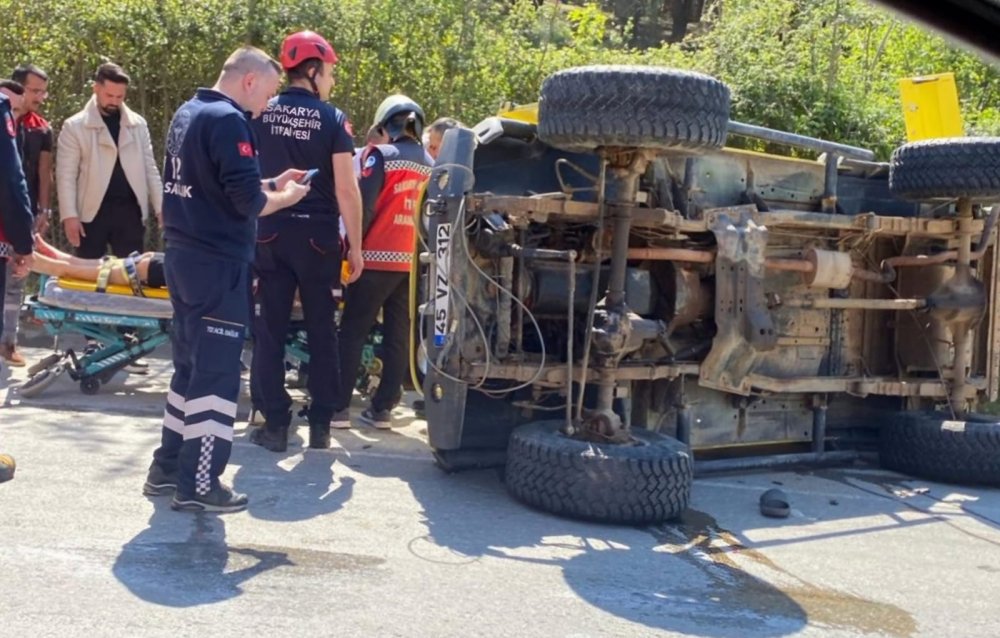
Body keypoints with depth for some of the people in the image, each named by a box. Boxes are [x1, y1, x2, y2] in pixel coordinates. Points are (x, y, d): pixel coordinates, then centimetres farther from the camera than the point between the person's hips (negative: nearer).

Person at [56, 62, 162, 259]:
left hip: (130, 210, 3)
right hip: (92, 212, -2)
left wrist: (160, 206, 4)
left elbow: (149, 168, 10)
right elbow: (66, 175, -4)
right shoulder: (74, 126, -1)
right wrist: (69, 215, -11)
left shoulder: (138, 124, 8)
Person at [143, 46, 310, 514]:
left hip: (183, 256, 10)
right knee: (217, 372, -3)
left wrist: (271, 183, 13)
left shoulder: (187, 113, 14)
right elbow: (247, 202, -22)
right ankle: (198, 484, 2)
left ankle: (168, 467, 23)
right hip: (218, 263, -9)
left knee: (189, 365, 17)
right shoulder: (228, 120, -16)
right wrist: (284, 196, -2)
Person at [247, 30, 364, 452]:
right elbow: (346, 189, -10)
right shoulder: (332, 118, -4)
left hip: (271, 234, 2)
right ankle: (320, 425, 12)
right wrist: (356, 246, -4)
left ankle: (275, 425, 7)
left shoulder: (261, 114, 5)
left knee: (270, 330, 6)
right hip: (318, 236, -2)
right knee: (321, 332, 8)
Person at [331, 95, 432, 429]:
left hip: (378, 258, -5)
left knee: (352, 332, 1)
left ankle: (340, 407, 0)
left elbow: (364, 206, -11)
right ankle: (382, 408, 10)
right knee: (398, 337, 8)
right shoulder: (430, 165, 11)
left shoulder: (381, 154, -5)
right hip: (411, 261, 5)